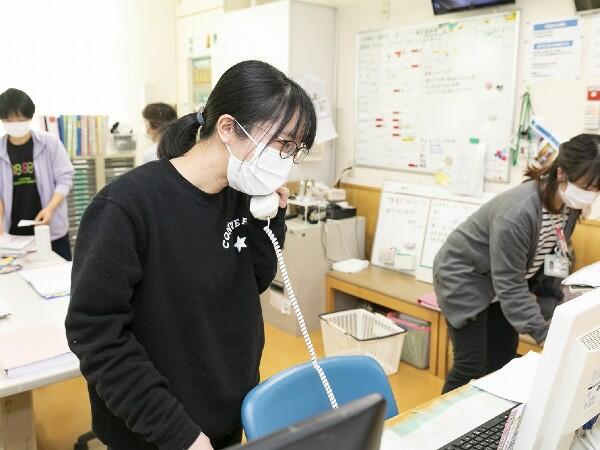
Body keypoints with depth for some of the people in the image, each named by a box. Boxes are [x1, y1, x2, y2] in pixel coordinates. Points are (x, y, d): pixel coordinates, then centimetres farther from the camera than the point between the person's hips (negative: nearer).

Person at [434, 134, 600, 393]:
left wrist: (552, 308, -7)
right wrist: (546, 335, -29)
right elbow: (510, 286, -29)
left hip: (499, 280, 8)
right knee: (471, 366, -4)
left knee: (503, 358, 10)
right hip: (464, 277, -7)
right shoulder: (517, 213, -35)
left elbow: (553, 258, 2)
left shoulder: (568, 205, -10)